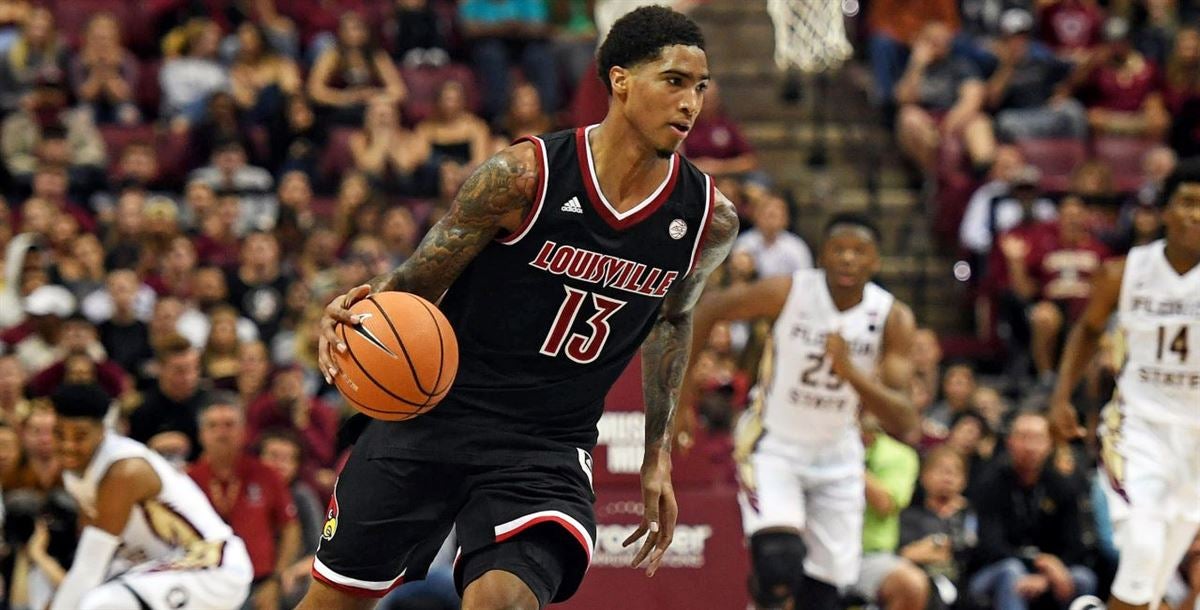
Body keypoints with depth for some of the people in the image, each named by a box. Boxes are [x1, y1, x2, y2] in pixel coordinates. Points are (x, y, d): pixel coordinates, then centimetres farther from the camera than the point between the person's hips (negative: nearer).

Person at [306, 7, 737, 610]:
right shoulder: (524, 175, -15)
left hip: (548, 447, 1)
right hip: (435, 413, -1)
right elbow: (418, 281, -3)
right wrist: (359, 306, -26)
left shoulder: (709, 219, -4)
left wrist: (657, 457, 18)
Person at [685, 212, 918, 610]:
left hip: (836, 454, 3)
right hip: (773, 445, -3)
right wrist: (682, 387, -4)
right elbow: (707, 310, -3)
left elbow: (901, 423, -21)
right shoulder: (788, 292, -19)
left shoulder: (893, 319, -14)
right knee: (780, 560, -28)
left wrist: (849, 371, -35)